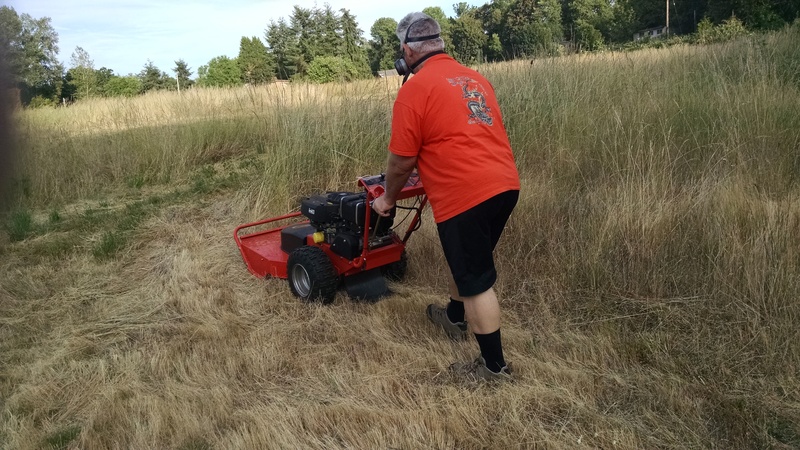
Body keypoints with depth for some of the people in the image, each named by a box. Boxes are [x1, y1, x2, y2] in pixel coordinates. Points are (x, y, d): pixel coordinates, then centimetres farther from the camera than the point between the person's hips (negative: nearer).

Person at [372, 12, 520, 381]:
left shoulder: (415, 90, -7)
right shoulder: (475, 78, 17)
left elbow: (401, 161, -5)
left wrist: (388, 198, 13)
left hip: (466, 196, -8)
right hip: (505, 184, 9)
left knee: (476, 281, 4)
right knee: (467, 261, 27)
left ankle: (494, 366, 16)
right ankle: (455, 319, 49)